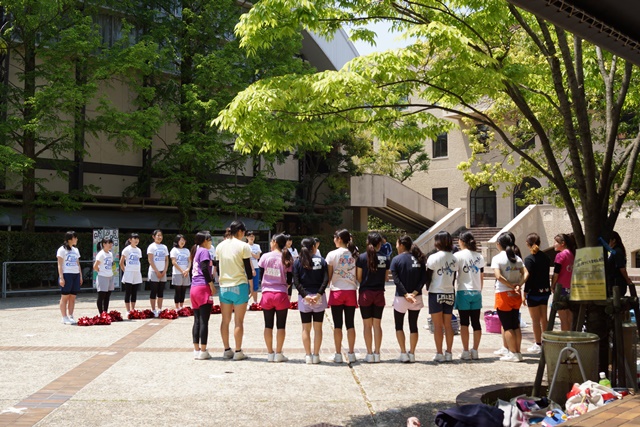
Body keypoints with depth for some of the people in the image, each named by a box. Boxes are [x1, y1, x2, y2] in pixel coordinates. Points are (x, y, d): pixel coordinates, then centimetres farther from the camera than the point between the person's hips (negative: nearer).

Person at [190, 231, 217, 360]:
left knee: (197, 320, 9)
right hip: (203, 288, -9)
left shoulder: (196, 252, 19)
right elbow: (205, 269, -16)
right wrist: (212, 285, -12)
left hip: (194, 288, 9)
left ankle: (196, 350, 11)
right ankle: (203, 351, -5)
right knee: (204, 321, -6)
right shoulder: (204, 251, -6)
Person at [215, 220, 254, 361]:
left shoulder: (220, 246, 8)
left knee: (225, 320, 11)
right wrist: (251, 287, 2)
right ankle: (238, 352, 4)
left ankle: (227, 350, 17)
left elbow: (218, 268, 13)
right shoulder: (243, 246, -7)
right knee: (238, 321, 1)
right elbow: (248, 268, -6)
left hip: (224, 287, 5)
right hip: (239, 286, -5)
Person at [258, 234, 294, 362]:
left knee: (268, 325, 10)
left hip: (267, 294, 1)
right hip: (281, 295, 0)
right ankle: (278, 354, 9)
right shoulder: (287, 259, -2)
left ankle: (270, 353, 14)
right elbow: (289, 280, 1)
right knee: (281, 326, 8)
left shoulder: (265, 257, -3)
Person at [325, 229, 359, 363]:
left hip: (337, 291, -3)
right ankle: (351, 353, 10)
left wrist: (328, 284, 10)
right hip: (351, 291, 3)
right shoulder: (355, 254, 1)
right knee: (350, 324, 9)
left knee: (337, 324, 3)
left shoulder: (332, 254, -8)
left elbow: (329, 275, -5)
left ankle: (338, 354, 6)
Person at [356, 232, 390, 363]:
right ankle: (377, 353, 11)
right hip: (379, 294, 2)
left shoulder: (362, 258, -7)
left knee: (367, 324, 5)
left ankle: (369, 354, 6)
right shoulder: (386, 259, -2)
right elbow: (386, 278, 4)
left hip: (365, 293, -2)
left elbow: (358, 278, -4)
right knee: (377, 324, 9)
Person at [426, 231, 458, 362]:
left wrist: (428, 288, 8)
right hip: (449, 293, 4)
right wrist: (449, 287, 14)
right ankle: (449, 353, 12)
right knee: (448, 324, 10)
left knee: (438, 325, 2)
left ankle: (439, 354, 3)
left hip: (436, 293, -4)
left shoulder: (433, 257, -11)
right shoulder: (453, 259, 3)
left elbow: (428, 276, -8)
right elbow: (454, 276, 7)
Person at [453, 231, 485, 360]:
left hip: (463, 291, -4)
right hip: (476, 292, 4)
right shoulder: (479, 256, 8)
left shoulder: (458, 255, -6)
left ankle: (466, 352, 3)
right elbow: (482, 277, 11)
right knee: (476, 322, 8)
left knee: (464, 322, 1)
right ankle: (475, 351, 10)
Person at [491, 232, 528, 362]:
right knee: (515, 325, 13)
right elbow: (525, 274, -2)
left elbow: (498, 276, -21)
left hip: (503, 294, -6)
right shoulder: (517, 258, 7)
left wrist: (511, 286, -13)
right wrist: (518, 286, -9)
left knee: (507, 326, 1)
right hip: (516, 295, 6)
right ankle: (517, 352, 15)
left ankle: (513, 353, 1)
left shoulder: (497, 258, -10)